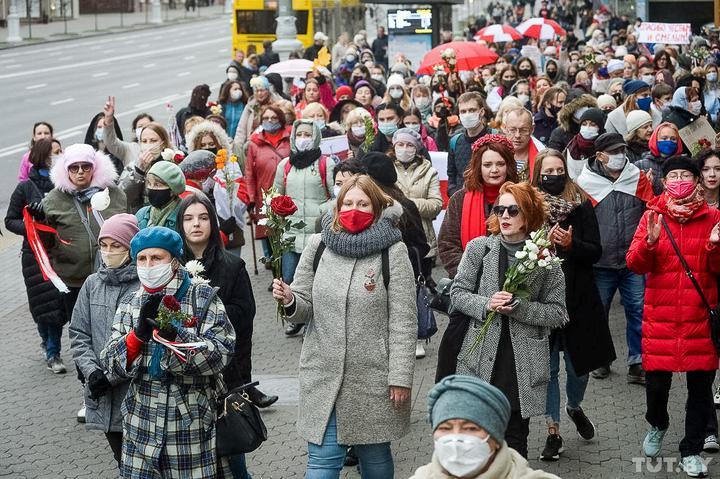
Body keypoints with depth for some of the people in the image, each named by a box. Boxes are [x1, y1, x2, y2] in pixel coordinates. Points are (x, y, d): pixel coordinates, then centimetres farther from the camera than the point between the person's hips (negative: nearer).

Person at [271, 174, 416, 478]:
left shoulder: (392, 250, -6)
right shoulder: (317, 245, 3)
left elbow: (403, 321, -7)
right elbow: (305, 309, 8)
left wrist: (400, 377, -9)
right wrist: (289, 300, -15)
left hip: (373, 378, -2)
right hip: (323, 375, 2)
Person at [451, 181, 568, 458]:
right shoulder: (479, 248, 2)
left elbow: (558, 313, -1)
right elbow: (458, 294, 4)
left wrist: (518, 307, -16)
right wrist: (486, 305, -15)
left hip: (524, 363, -1)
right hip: (481, 359, 1)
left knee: (515, 438, 7)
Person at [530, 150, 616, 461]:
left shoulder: (581, 205, 0)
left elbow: (595, 252, -3)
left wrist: (571, 243, -21)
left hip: (577, 297, 1)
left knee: (579, 363, 10)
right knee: (548, 367, 4)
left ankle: (574, 407, 41)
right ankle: (553, 430, 15)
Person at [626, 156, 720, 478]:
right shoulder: (653, 216, 3)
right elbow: (635, 265, -3)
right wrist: (650, 242, -21)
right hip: (661, 316, 0)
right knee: (656, 381, 3)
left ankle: (691, 451, 19)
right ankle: (657, 425, 35)